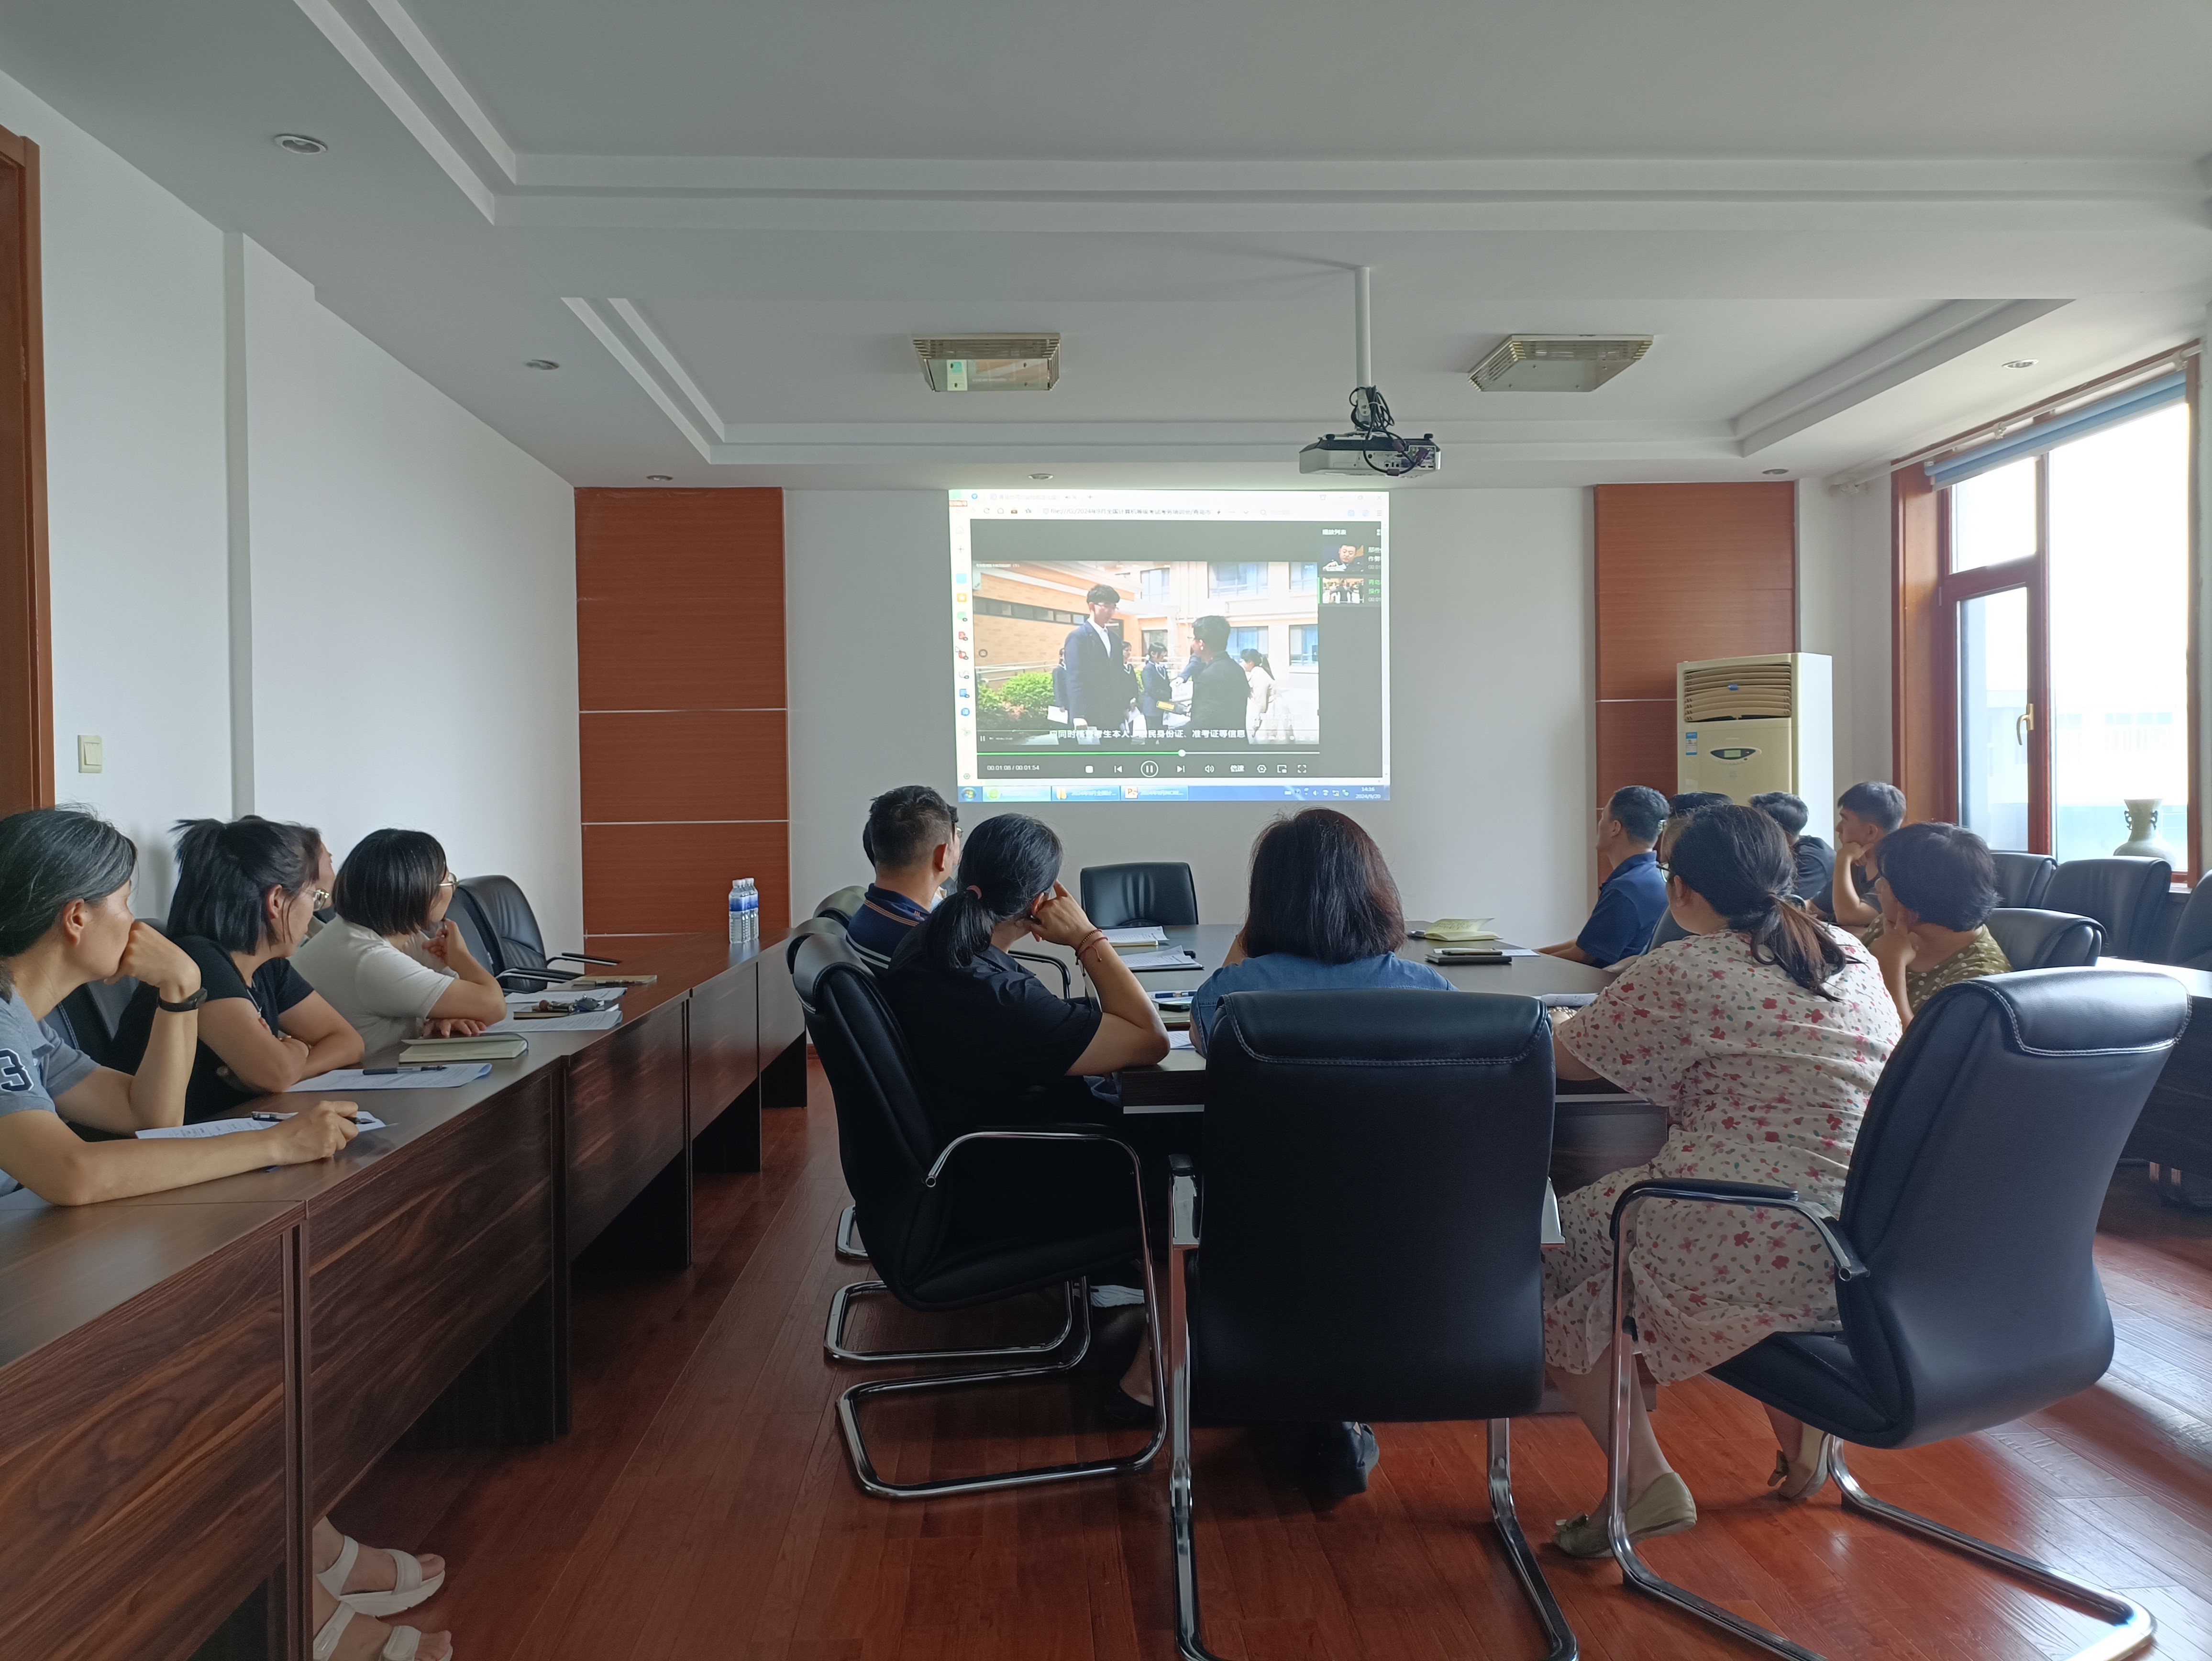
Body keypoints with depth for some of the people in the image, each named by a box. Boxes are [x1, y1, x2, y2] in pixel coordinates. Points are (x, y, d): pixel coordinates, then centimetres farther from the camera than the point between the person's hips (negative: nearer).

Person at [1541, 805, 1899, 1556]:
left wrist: (1561, 1024, 27)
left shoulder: (1678, 975, -10)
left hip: (1755, 1260, -8)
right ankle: (1806, 1417, 25)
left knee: (1557, 1250, 11)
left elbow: (1569, 1060, 5)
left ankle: (1646, 1483, 8)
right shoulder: (1855, 959, 10)